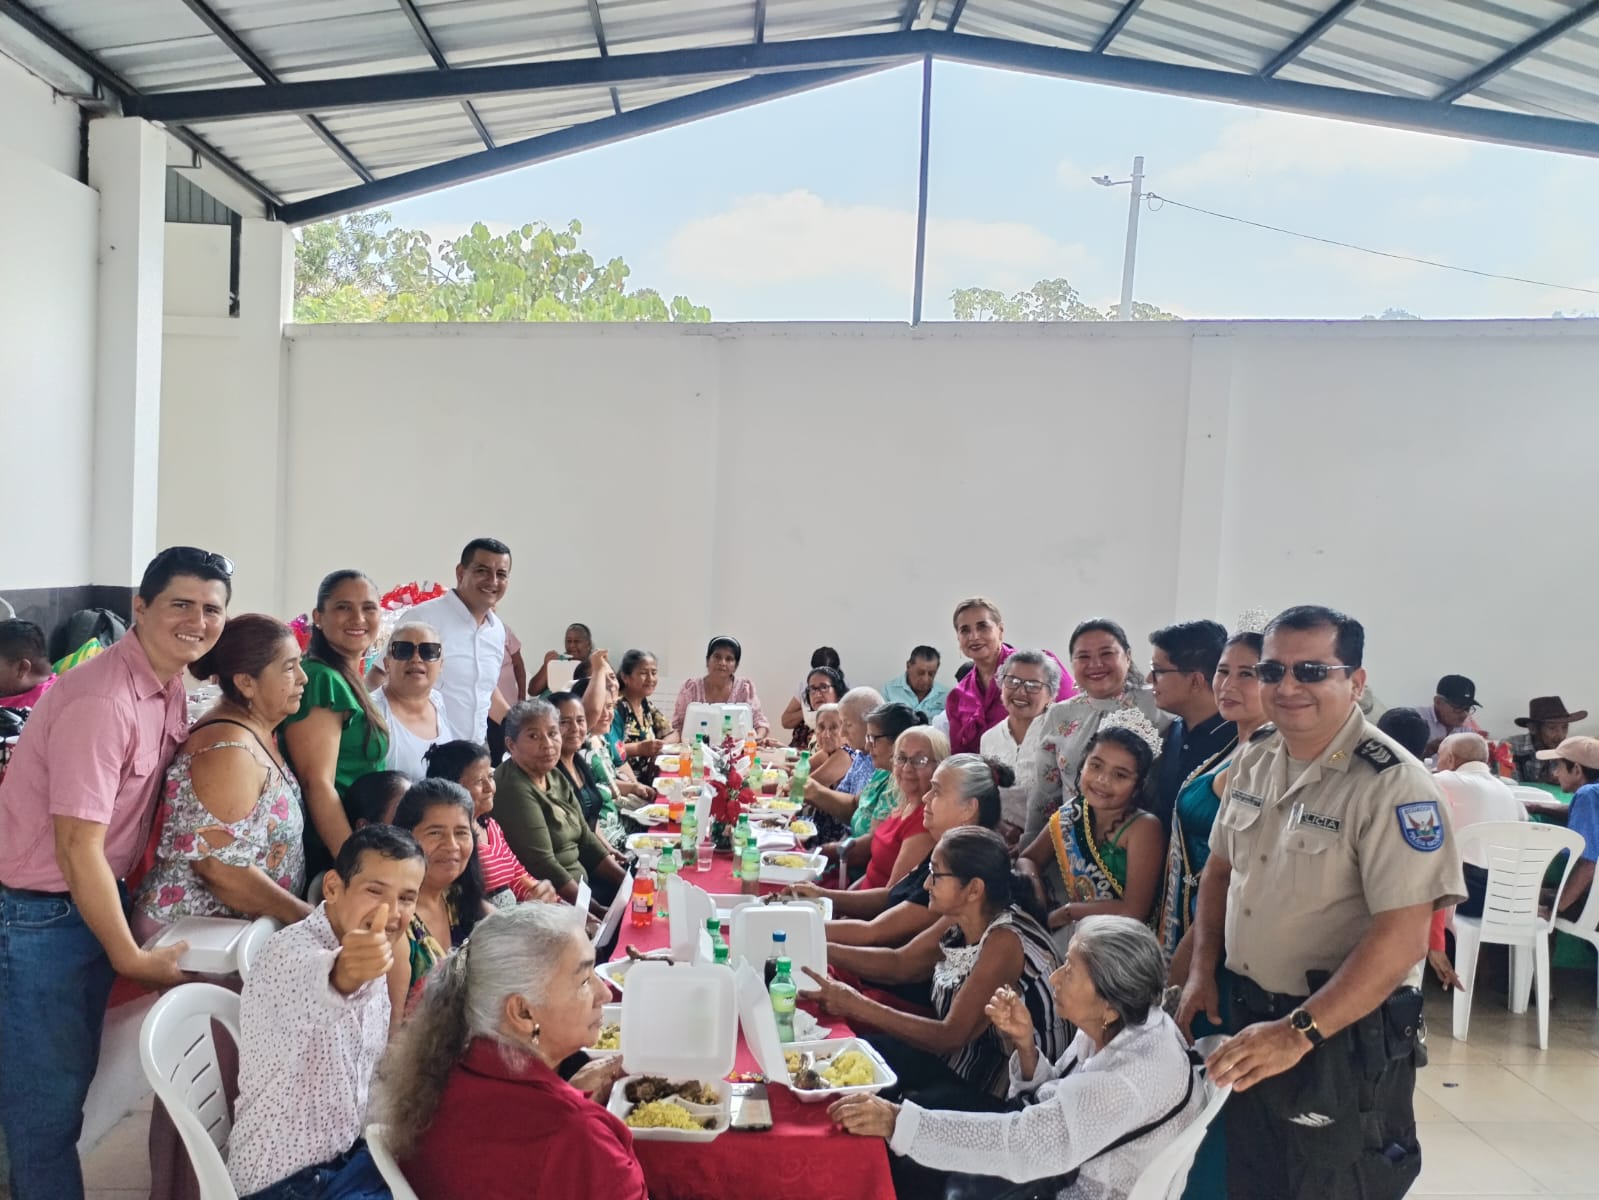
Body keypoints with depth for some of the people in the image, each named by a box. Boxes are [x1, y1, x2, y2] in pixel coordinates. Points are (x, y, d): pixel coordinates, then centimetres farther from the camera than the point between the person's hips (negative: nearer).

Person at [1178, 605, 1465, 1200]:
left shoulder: (1393, 785, -20)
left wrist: (1298, 1032, -26)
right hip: (1247, 1019, 6)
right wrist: (1202, 972, 4)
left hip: (1345, 1041, -6)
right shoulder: (1252, 761, 2)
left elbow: (1402, 936, -24)